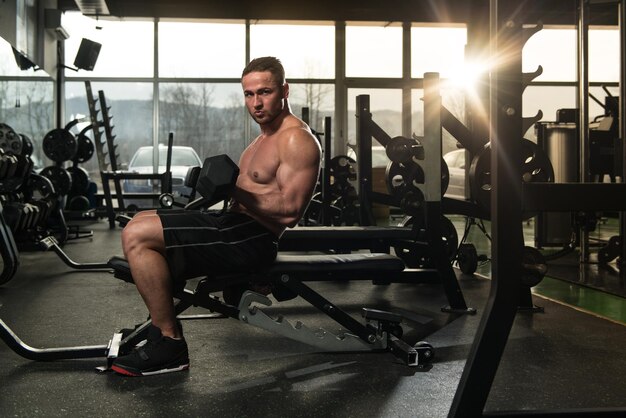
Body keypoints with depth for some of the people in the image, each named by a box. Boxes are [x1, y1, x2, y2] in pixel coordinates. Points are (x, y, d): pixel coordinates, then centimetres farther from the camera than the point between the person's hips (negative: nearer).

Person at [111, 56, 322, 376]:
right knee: (140, 223, 18)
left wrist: (236, 191, -20)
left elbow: (289, 211, -21)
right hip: (235, 224, 11)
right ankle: (164, 327, 13)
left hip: (253, 239, -11)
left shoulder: (296, 139, -12)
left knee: (136, 236, -18)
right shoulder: (266, 137, 20)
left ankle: (169, 346, -10)